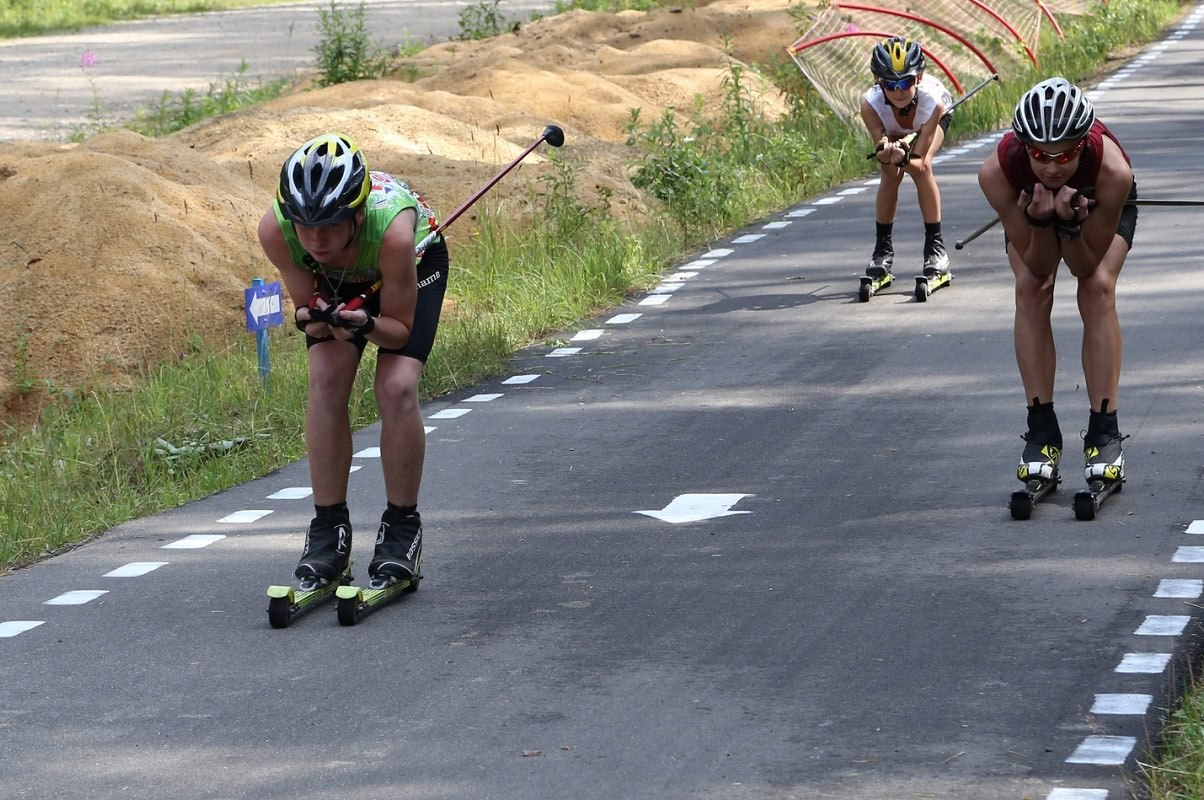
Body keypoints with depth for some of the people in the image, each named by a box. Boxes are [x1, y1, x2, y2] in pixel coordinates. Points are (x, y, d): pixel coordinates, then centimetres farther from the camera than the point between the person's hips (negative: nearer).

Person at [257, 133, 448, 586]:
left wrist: (367, 325, -48)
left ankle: (402, 527, -3)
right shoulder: (275, 230, -37)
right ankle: (329, 529, -6)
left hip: (416, 265, -2)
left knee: (396, 387, -20)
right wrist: (314, 319, -42)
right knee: (326, 380, -17)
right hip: (335, 279, 2)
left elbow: (400, 326, -27)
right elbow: (305, 301, -19)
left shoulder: (392, 230, -43)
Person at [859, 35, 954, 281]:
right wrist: (886, 157, -58)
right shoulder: (871, 104, -41)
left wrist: (903, 159, -58)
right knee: (891, 174, -18)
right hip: (893, 126, 1)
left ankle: (935, 245, -13)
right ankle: (883, 248, -1)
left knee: (922, 166, -23)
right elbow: (889, 172, -35)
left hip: (936, 114, -1)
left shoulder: (932, 100, -43)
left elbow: (918, 162, -36)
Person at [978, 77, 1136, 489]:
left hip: (1102, 205, -1)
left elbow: (1087, 266, -30)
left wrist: (1070, 224, -48)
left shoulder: (1113, 171, -43)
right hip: (1028, 201, 1)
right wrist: (1040, 221, -47)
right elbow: (1037, 266, -28)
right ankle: (1042, 432, -13)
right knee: (1030, 288, -20)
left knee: (1098, 287, -21)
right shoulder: (997, 172, -40)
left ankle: (1104, 434, -16)